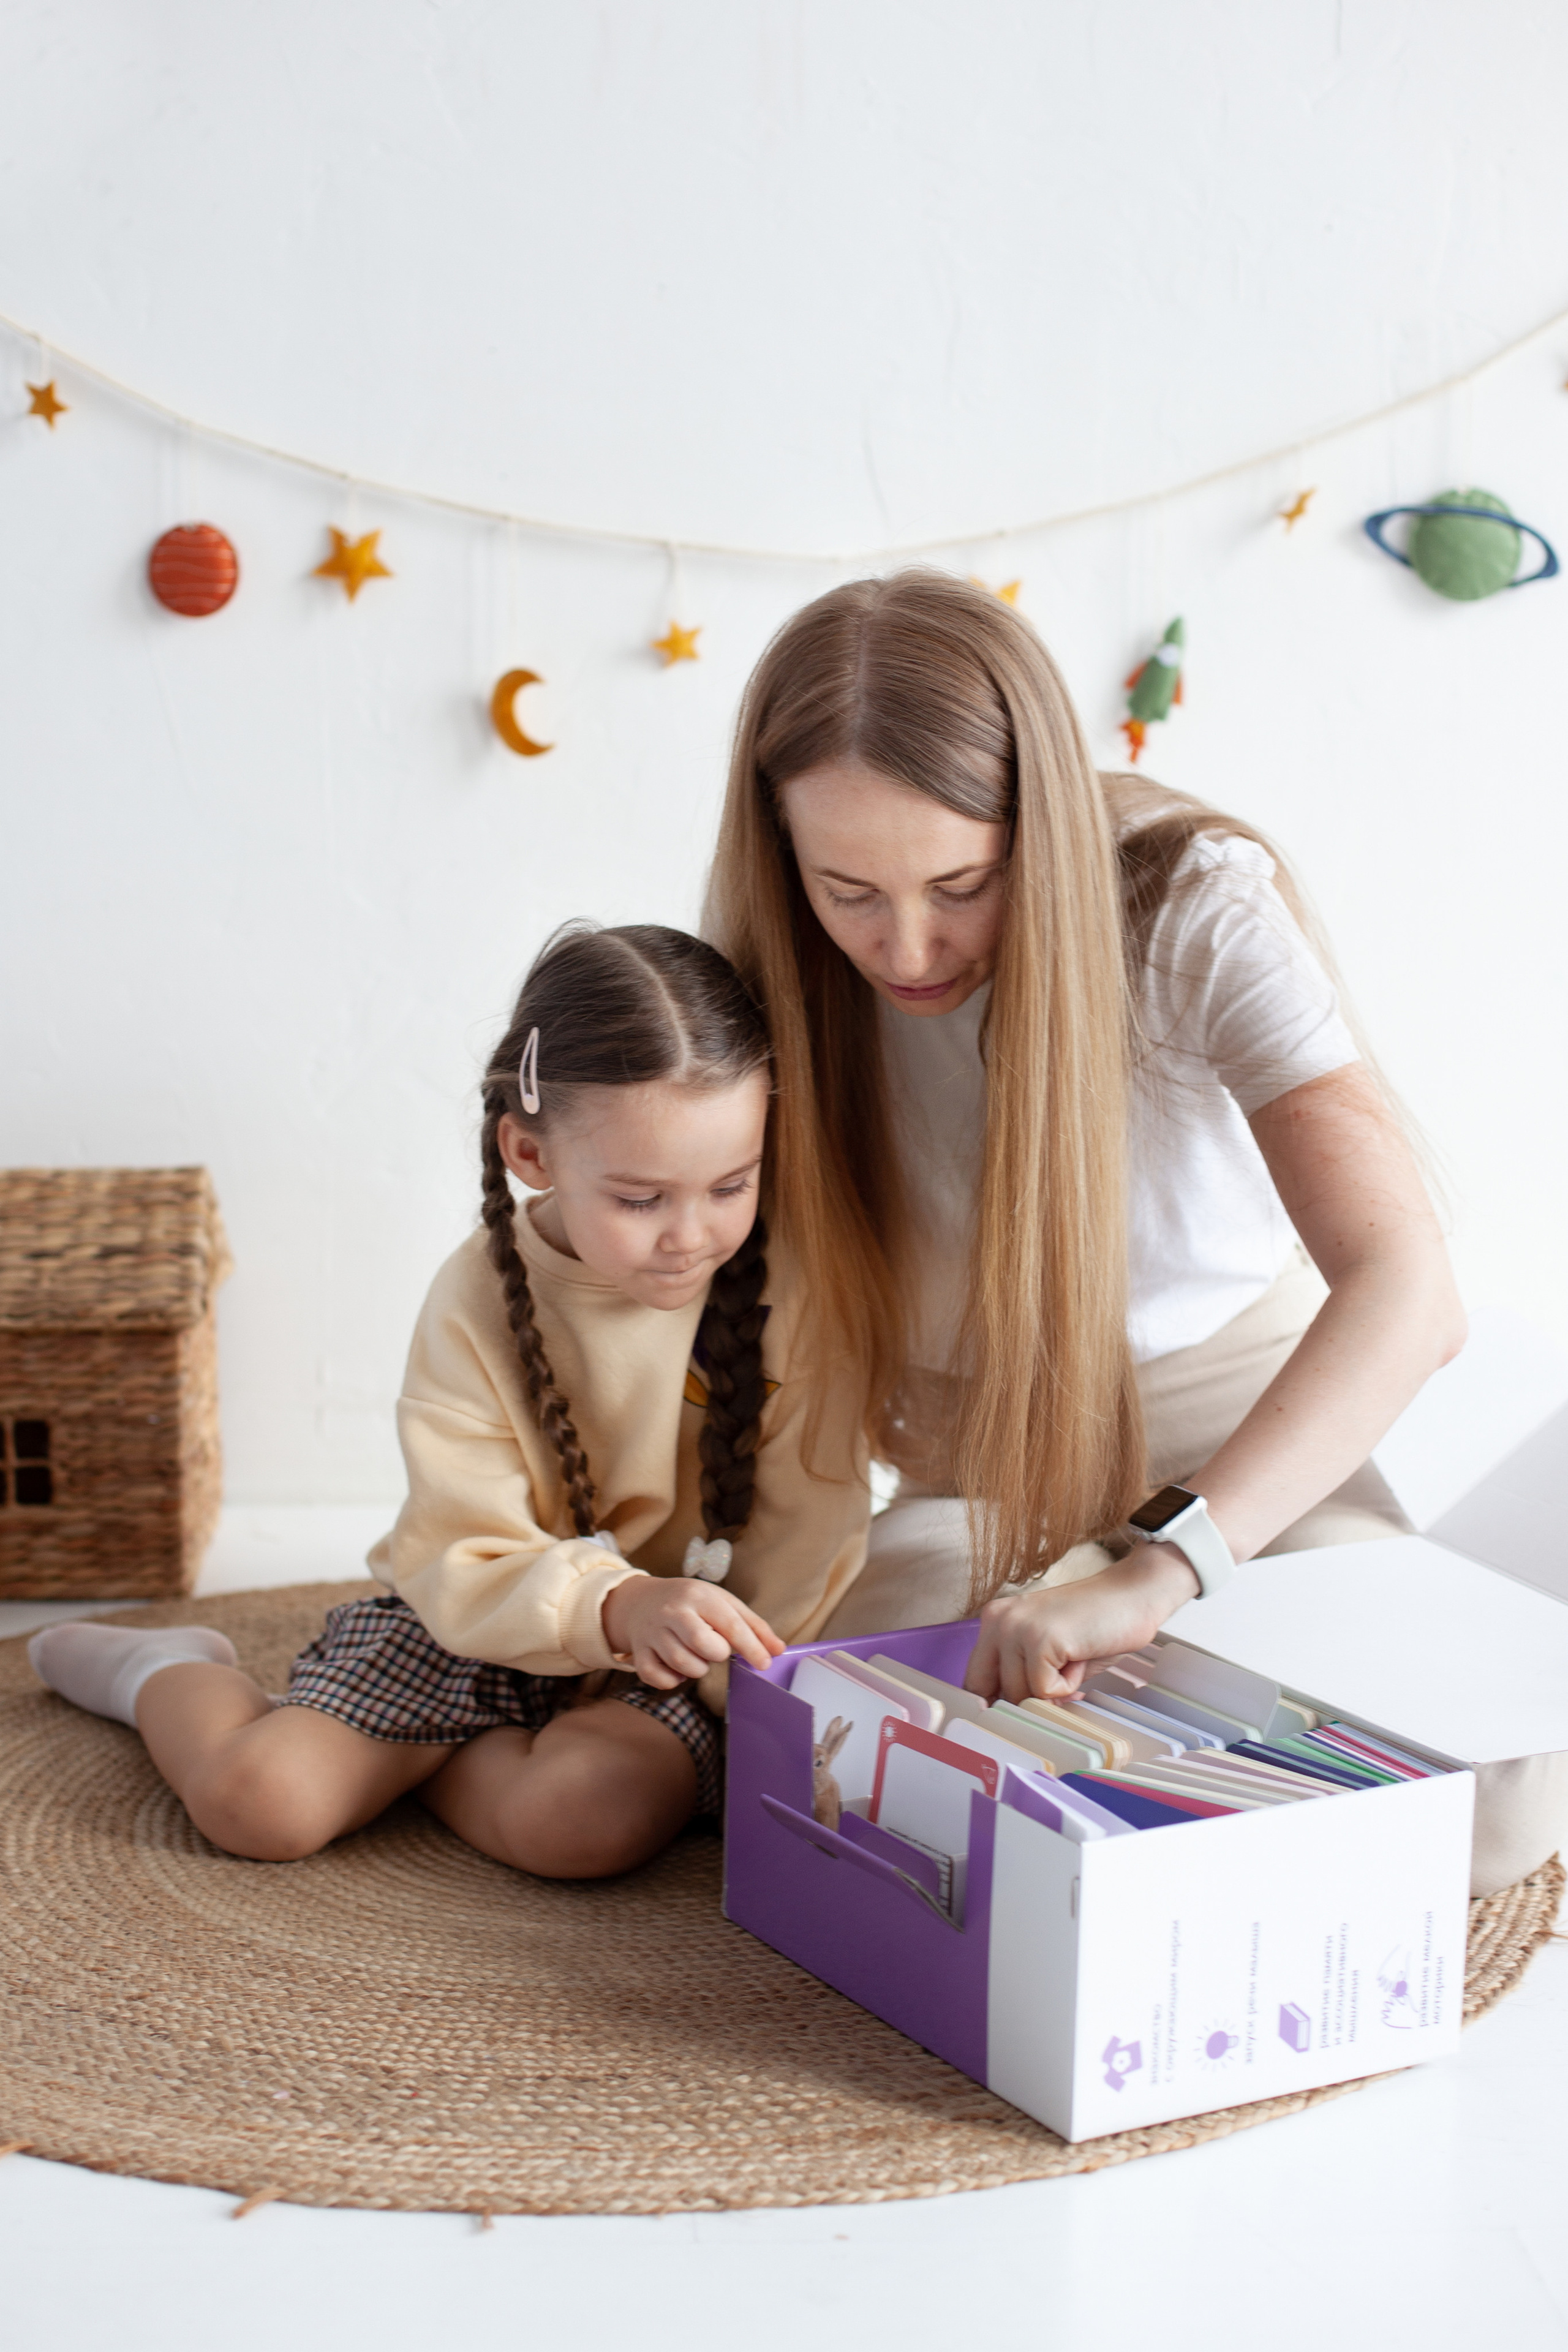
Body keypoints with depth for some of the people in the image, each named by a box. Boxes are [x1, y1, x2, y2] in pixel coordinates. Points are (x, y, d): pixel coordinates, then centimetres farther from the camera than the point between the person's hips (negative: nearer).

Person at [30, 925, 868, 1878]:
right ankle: (173, 1677, 25)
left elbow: (812, 1523, -10)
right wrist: (615, 1607, -36)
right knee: (253, 1799, -11)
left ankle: (418, 1757, 0)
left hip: (664, 1658, 0)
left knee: (591, 1815, -32)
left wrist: (743, 1679, -23)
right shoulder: (479, 1302, -14)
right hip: (475, 1627, 1)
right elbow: (466, 1569, -17)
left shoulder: (790, 1285, -15)